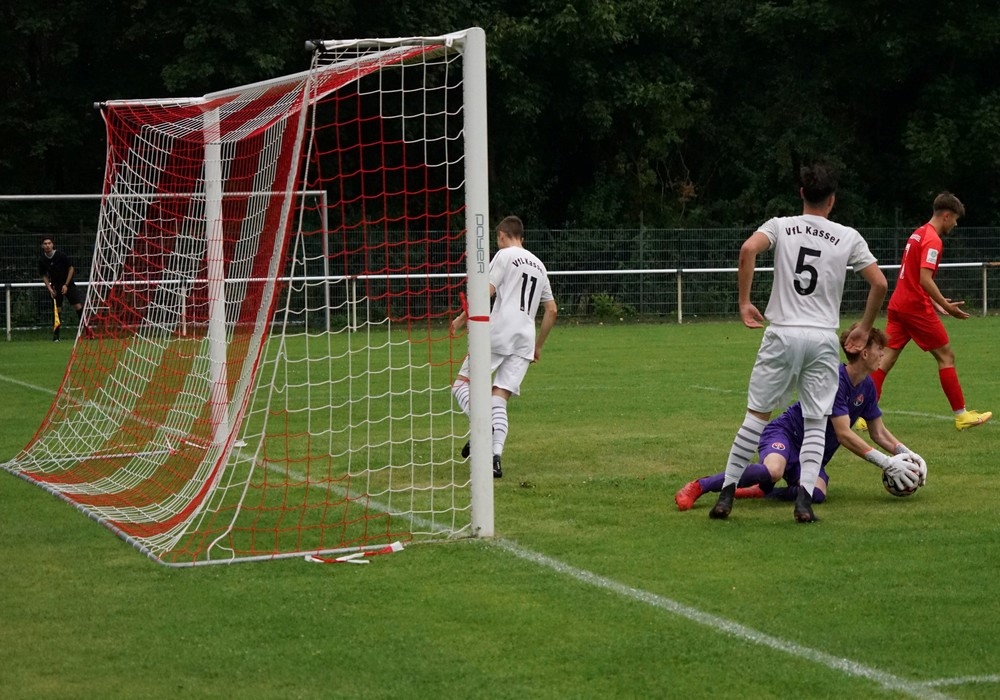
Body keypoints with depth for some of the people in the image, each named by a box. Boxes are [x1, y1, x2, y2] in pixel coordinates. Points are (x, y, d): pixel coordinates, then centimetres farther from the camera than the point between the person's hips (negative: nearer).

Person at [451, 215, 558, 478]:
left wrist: (462, 319, 0)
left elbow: (486, 292, -9)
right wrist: (538, 346, 30)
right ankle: (496, 458, -14)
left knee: (461, 384, 2)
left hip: (498, 333, -6)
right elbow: (552, 310, 24)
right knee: (500, 399, 3)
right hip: (525, 340, 6)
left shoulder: (504, 255, 2)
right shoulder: (539, 265, 24)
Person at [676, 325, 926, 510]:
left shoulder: (867, 386, 6)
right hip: (786, 433, -7)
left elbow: (879, 433, 15)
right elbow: (844, 434, -24)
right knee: (772, 471, -41)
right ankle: (699, 486, -25)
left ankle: (760, 491, -7)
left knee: (816, 494, -29)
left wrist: (907, 454, -3)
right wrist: (887, 463, -24)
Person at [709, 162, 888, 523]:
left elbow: (748, 249, -14)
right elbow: (880, 283, 2)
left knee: (757, 415, 8)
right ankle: (804, 499, -8)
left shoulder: (780, 226, 5)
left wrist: (744, 303, -6)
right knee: (815, 423, 7)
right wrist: (865, 327, 16)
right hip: (824, 339, 0)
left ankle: (727, 493, 7)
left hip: (782, 334, 0)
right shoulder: (848, 237, 6)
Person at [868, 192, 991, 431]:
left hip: (898, 304, 9)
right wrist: (947, 307, -21)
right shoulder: (933, 240, -14)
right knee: (946, 356, 1)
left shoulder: (918, 234, 16)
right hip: (917, 307, -9)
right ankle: (961, 415, 5)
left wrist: (934, 303, 21)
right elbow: (925, 280, -23)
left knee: (887, 358, 6)